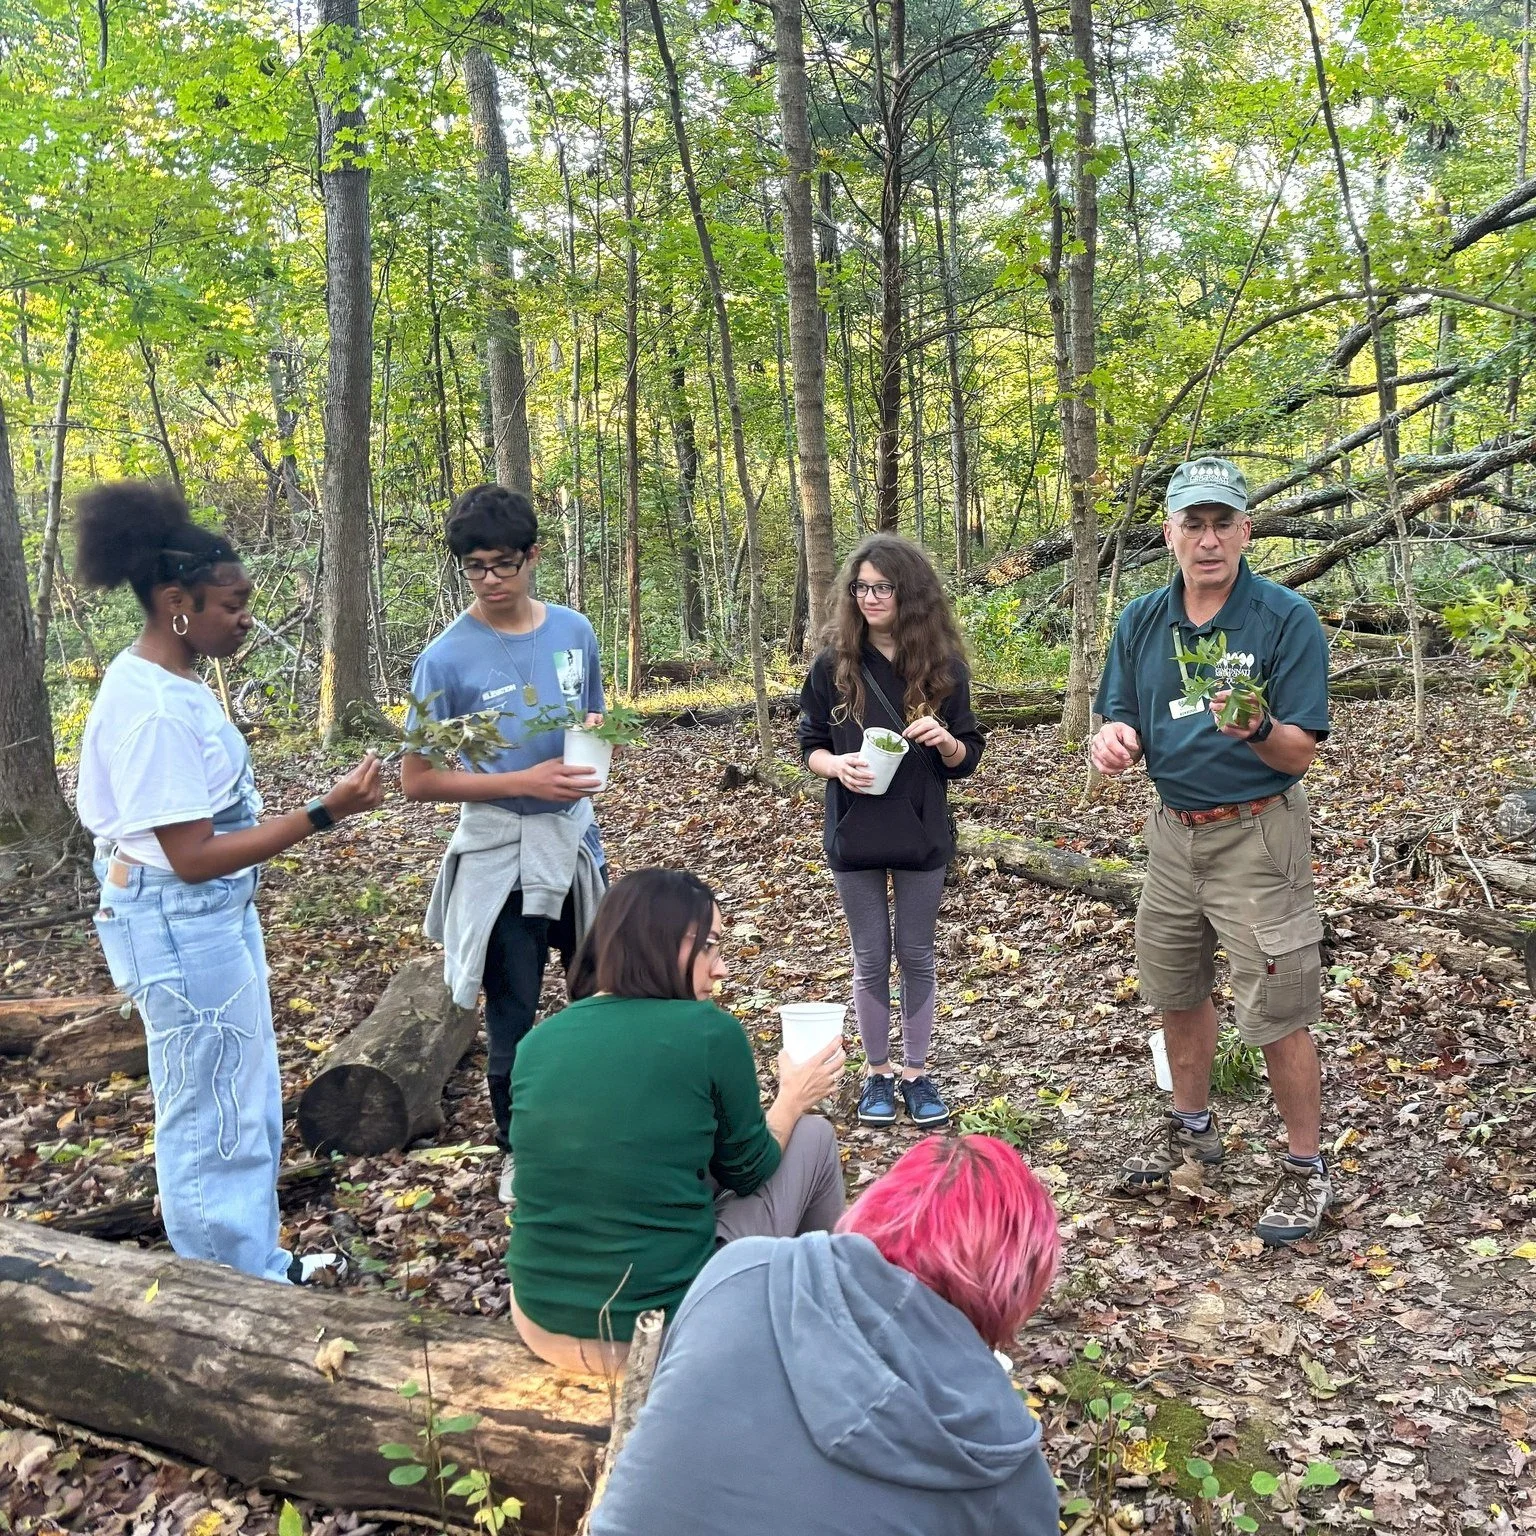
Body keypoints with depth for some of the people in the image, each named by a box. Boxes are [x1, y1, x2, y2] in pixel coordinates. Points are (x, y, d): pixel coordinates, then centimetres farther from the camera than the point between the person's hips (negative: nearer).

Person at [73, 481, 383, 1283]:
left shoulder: (166, 679, 4)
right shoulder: (149, 708, -25)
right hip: (180, 928, -10)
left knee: (249, 1102, 21)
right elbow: (193, 857, -25)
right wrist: (323, 812, -26)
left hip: (217, 915, 10)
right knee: (214, 1119, 5)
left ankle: (260, 1267, 38)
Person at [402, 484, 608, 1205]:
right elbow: (417, 780, -13)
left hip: (576, 840, 5)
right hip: (500, 856, -5)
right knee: (513, 1016, 8)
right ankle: (519, 1152, 28)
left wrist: (597, 733, -9)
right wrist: (523, 781, -21)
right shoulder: (447, 658, -13)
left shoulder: (574, 630, 1)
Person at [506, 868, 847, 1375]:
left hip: (542, 1324, 5)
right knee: (812, 1134, 15)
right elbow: (747, 1172, 3)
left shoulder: (538, 1041, 3)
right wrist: (793, 1098, 21)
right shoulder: (709, 1032, -12)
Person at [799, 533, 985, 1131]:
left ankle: (916, 1071, 25)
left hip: (921, 836, 0)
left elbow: (965, 760, 2)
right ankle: (877, 1072, 24)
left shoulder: (944, 667, -3)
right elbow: (810, 746, 3)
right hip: (854, 837, 0)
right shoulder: (833, 665, -3)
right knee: (871, 959, 9)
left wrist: (945, 740, -20)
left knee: (917, 956, 10)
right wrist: (837, 765, -19)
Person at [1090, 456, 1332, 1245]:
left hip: (1257, 835, -6)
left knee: (1277, 1010, 0)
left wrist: (1256, 729, -37)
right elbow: (1125, 724, 6)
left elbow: (1300, 753, -16)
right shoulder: (1142, 621, 1)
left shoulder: (1287, 619, -14)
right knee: (1176, 990, 20)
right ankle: (1192, 1126, 41)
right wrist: (1115, 739, -17)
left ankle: (1306, 1166, 20)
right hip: (1173, 830, 6)